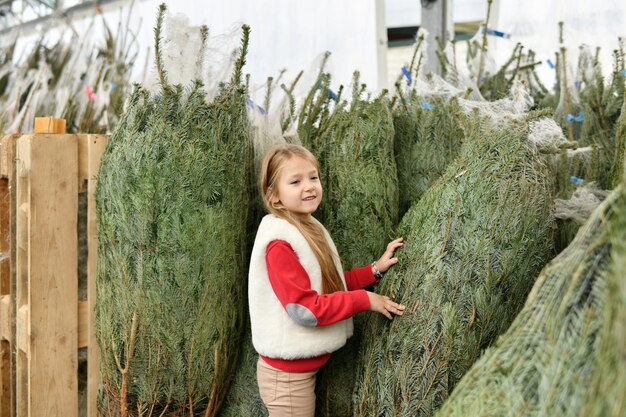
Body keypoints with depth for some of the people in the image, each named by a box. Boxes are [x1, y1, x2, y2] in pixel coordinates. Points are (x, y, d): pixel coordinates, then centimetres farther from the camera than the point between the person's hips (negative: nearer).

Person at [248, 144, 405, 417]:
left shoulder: (309, 229, 5)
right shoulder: (280, 243, -23)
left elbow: (329, 284, 12)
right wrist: (365, 300, -20)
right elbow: (305, 309, -26)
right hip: (288, 372, -9)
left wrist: (375, 269, 3)